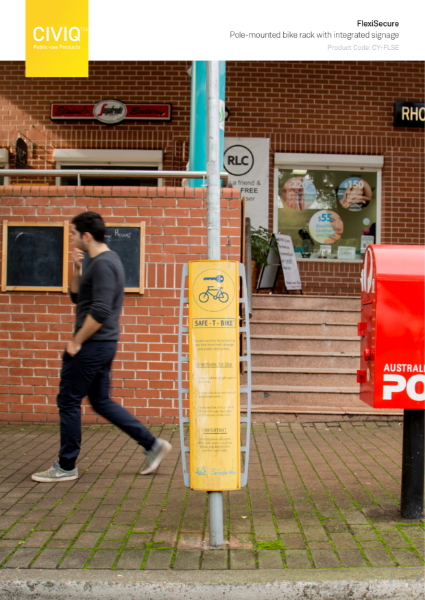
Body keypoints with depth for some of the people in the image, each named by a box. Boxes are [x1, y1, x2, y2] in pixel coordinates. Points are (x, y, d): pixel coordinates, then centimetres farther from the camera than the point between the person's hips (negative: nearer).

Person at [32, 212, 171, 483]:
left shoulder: (103, 264, -17)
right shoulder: (104, 260, 15)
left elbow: (100, 311, -25)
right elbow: (77, 297, 21)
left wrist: (76, 342, -17)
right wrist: (77, 268, 6)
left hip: (93, 345, -10)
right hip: (103, 345, 10)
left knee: (68, 400, 1)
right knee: (102, 401, 16)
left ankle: (66, 466, 14)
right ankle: (153, 444, 16)